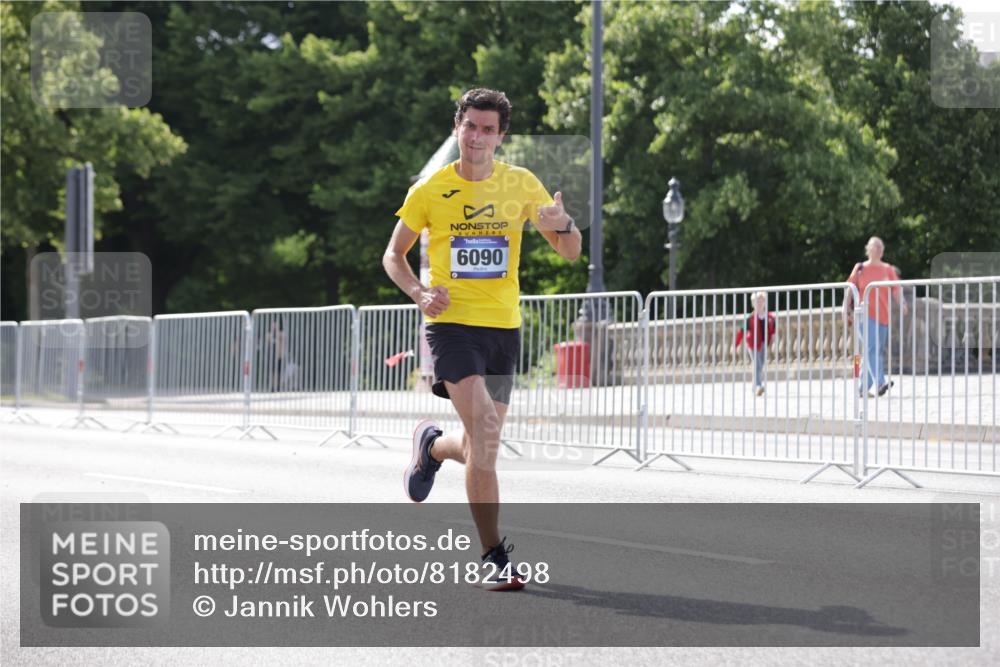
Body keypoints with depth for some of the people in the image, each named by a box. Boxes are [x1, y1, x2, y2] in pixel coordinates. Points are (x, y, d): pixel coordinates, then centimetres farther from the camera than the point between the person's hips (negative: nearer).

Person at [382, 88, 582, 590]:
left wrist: (562, 224, -17)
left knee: (479, 444, 6)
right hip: (452, 323, -3)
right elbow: (393, 255, 10)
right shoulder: (429, 190, 0)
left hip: (503, 327, 3)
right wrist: (419, 292, -10)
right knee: (486, 435, -20)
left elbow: (570, 252, 7)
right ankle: (494, 556, -13)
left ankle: (432, 447, 44)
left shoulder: (522, 185, 5)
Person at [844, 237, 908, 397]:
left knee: (877, 352, 6)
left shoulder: (889, 270, 11)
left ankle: (862, 388, 15)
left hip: (883, 316, 4)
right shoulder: (860, 268, 6)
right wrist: (847, 310, -2)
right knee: (872, 348, -19)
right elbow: (850, 290, 7)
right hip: (865, 314, -4)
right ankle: (880, 383, -29)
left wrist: (902, 304, -16)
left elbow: (896, 289, 2)